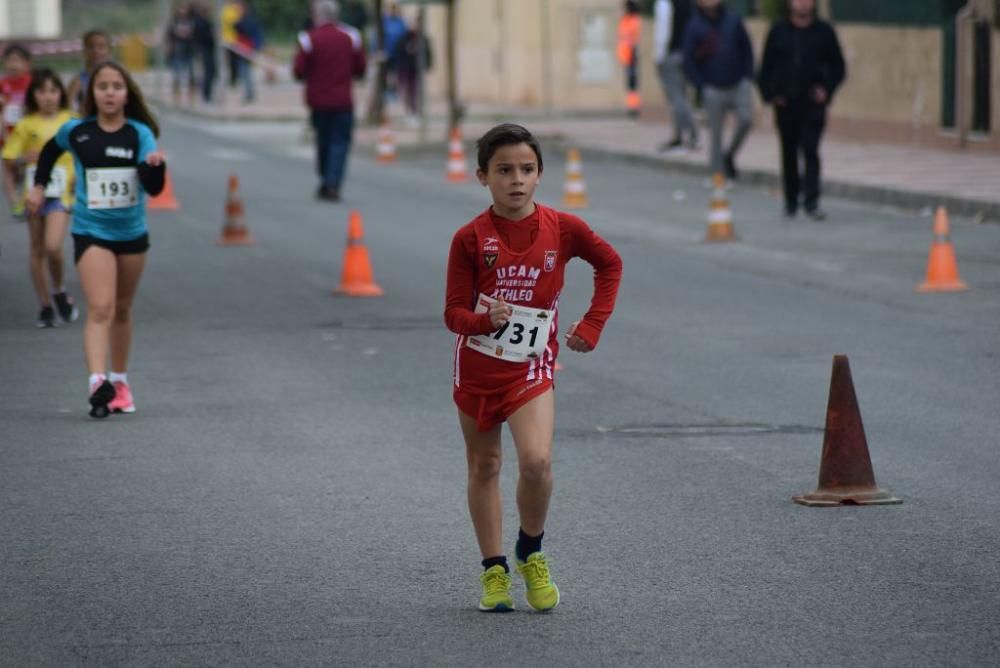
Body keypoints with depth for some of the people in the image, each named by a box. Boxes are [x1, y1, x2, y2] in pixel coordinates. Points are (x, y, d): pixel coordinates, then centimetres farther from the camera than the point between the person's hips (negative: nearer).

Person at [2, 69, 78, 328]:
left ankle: (59, 292, 8)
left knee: (53, 246, -18)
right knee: (37, 250, 8)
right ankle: (45, 306, 19)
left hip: (61, 193, -2)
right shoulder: (26, 126, 1)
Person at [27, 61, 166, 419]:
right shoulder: (75, 131, -5)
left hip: (132, 233, 2)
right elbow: (50, 150, 19)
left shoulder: (139, 134, -8)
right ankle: (97, 383, -29)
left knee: (121, 310, 17)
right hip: (91, 232, -2)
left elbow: (154, 188, -16)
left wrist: (155, 166, -34)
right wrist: (39, 185, 15)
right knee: (100, 309, -18)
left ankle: (119, 380, 32)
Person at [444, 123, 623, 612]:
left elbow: (610, 264, 10)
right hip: (477, 365, 1)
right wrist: (485, 319, -31)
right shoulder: (471, 239, -10)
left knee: (536, 461, -19)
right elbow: (454, 313, -10)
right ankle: (493, 569, 23)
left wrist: (593, 324, 4)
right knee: (484, 467, 10)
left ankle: (531, 553, 6)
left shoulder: (562, 229, -7)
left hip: (531, 369, -1)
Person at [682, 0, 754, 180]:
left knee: (746, 119, -14)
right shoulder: (694, 27, 0)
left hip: (739, 84, 2)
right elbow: (689, 62, 1)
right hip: (714, 89, -2)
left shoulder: (733, 20, 7)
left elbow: (747, 50, 14)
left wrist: (747, 76, 4)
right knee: (716, 133, -1)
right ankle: (718, 172, 8)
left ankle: (730, 155, 10)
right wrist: (702, 86, -7)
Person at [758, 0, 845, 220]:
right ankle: (790, 201, 18)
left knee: (810, 151, -12)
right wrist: (770, 93, -2)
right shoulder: (778, 31, 7)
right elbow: (766, 66, 9)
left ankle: (811, 201, -14)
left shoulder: (824, 32, 3)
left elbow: (837, 67, 8)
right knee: (789, 153, 8)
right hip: (785, 103, 2)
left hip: (812, 103, -2)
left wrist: (826, 89, -5)